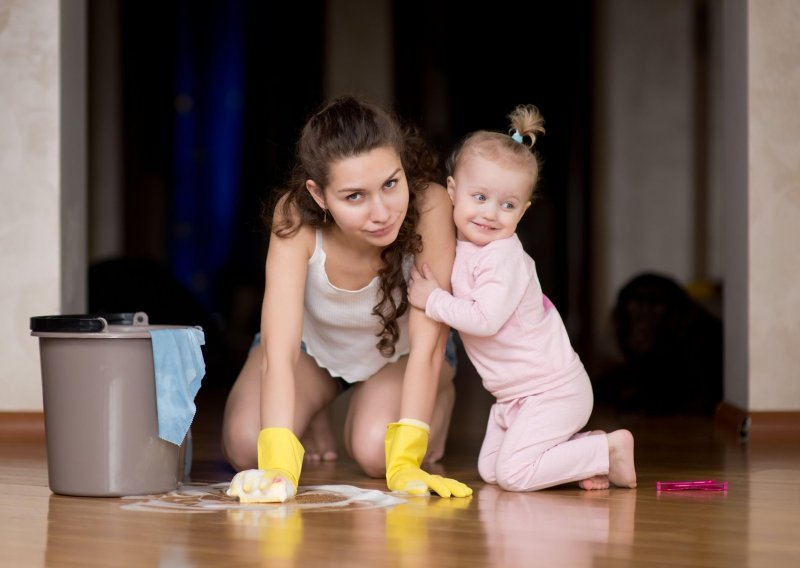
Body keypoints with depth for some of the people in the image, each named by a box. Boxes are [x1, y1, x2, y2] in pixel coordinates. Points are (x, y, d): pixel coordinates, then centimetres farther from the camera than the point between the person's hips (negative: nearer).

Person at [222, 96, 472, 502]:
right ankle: (313, 413, 14)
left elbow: (427, 343, -35)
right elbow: (278, 350, -40)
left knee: (374, 451, -26)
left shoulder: (430, 207, -38)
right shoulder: (296, 217, -36)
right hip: (313, 342, 1)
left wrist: (405, 463, -44)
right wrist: (279, 466, -53)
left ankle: (436, 400, 8)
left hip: (400, 350, -1)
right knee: (245, 446, -20)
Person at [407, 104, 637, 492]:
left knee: (513, 474, -15)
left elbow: (485, 319, -29)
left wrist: (434, 300, -20)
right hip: (514, 394, 9)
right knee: (489, 471, 11)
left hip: (552, 390, -9)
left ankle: (609, 450, -3)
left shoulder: (501, 257, -22)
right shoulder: (464, 247, 4)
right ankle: (584, 448, 16)